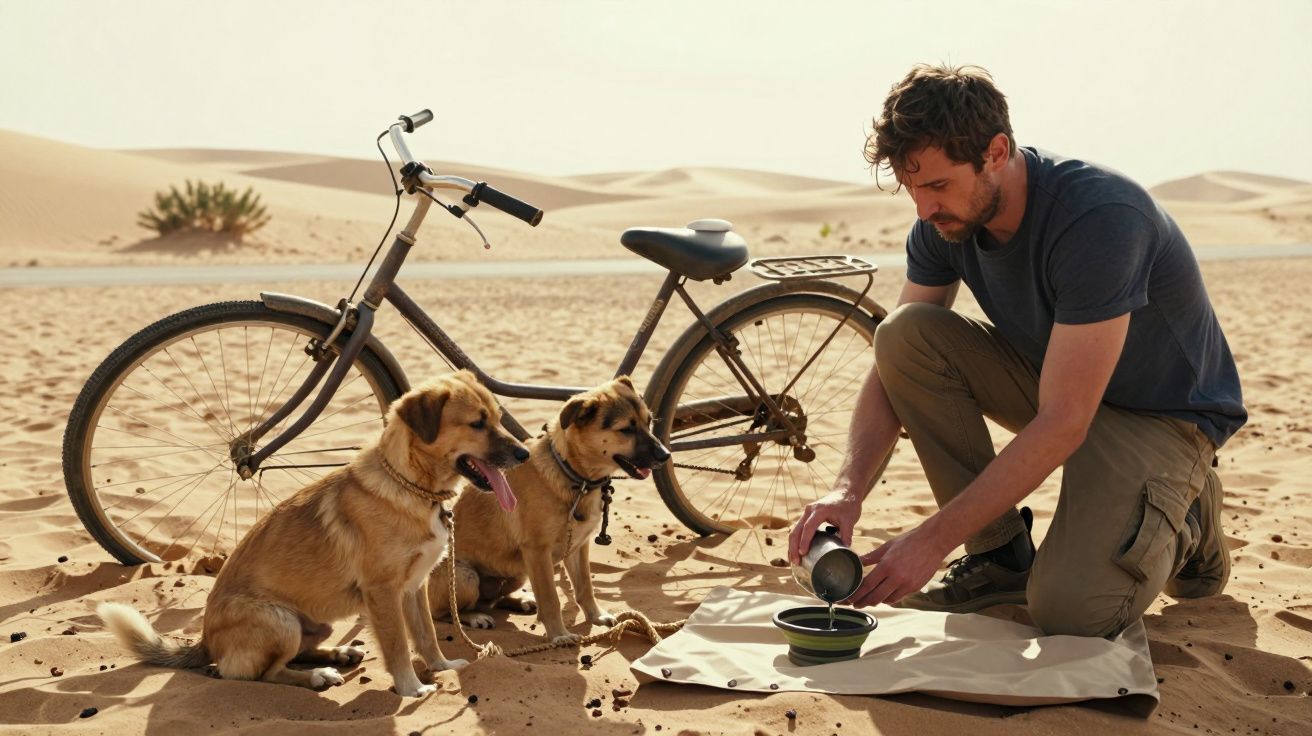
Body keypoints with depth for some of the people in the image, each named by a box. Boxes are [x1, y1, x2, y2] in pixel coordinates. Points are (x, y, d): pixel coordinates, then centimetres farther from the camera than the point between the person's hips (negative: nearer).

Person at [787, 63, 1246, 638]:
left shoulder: (1101, 217, -33)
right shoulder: (944, 222, -11)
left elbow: (1062, 424, -34)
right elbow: (891, 372, -8)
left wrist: (934, 539, -35)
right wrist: (847, 489, -26)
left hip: (1164, 413, -6)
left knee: (1067, 611, -27)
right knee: (905, 334, -19)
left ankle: (1183, 518, 7)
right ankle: (1000, 554, -6)